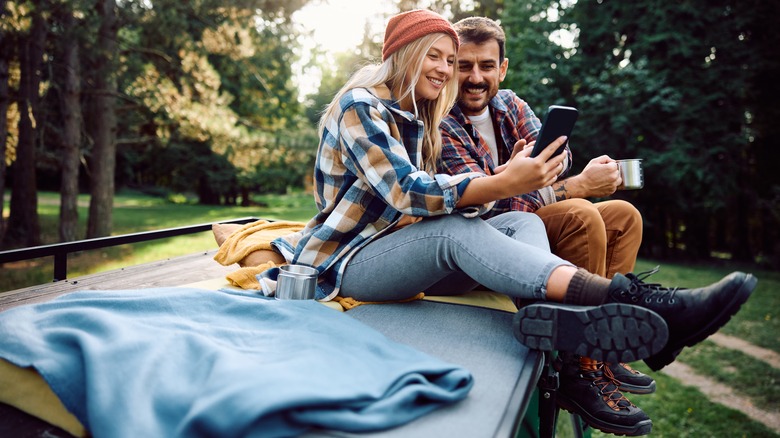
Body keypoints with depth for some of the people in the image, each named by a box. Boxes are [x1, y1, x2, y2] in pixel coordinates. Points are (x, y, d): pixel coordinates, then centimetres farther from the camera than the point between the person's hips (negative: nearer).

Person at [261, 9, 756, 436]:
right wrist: (503, 185, -36)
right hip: (351, 259, -7)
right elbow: (405, 191, -25)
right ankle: (629, 298, -50)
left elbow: (435, 196, 6)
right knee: (455, 232, -36)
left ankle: (564, 318, -47)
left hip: (406, 252, 8)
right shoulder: (359, 106, -10)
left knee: (523, 223, -15)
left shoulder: (419, 121, 17)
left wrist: (509, 178, -11)